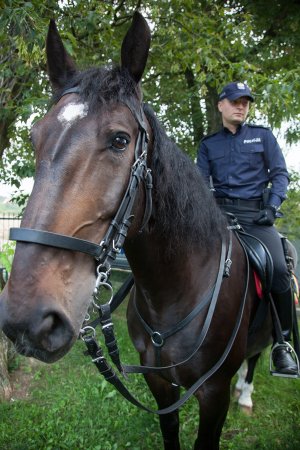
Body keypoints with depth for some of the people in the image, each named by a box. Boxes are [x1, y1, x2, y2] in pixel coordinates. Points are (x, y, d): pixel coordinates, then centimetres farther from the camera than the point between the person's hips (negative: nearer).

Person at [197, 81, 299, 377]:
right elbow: (201, 182, 12)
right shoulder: (208, 144, 16)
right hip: (219, 212, 2)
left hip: (255, 212, -2)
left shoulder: (263, 136, 13)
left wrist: (273, 206, -9)